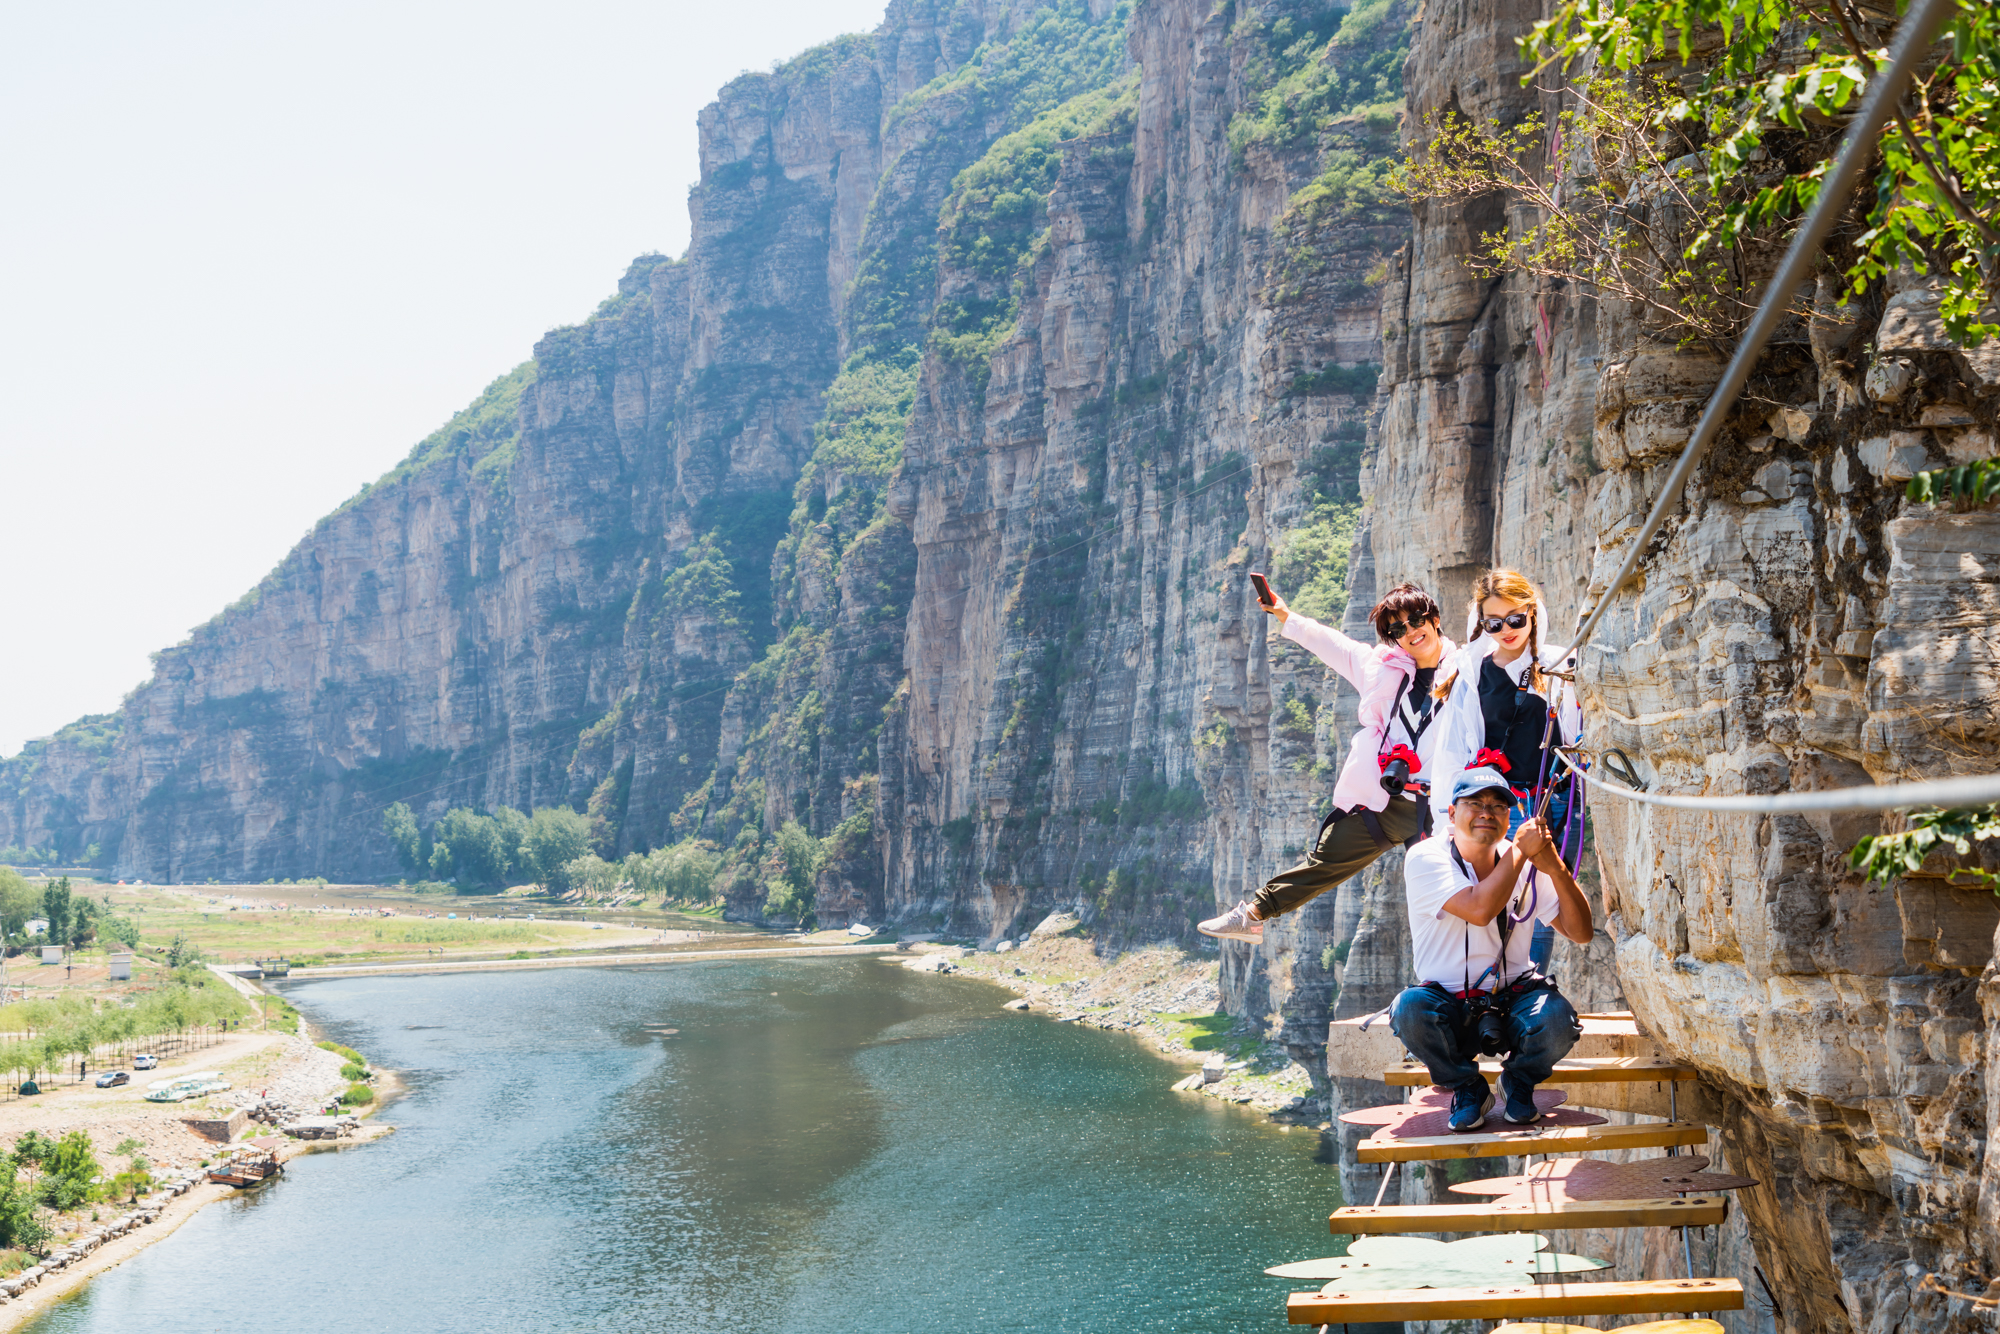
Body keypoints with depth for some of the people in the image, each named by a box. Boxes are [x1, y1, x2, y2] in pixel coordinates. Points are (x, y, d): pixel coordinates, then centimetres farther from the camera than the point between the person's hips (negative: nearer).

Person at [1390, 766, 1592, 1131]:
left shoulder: (1526, 865, 0)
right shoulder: (1425, 858, -10)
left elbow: (1581, 933, -3)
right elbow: (1479, 909, -27)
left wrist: (1556, 868, -18)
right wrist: (1519, 850, -17)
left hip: (1513, 1001, 2)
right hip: (1448, 1007, -2)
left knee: (1557, 1017, -30)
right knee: (1410, 1007, -34)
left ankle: (1518, 1082, 6)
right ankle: (1466, 1088, -3)